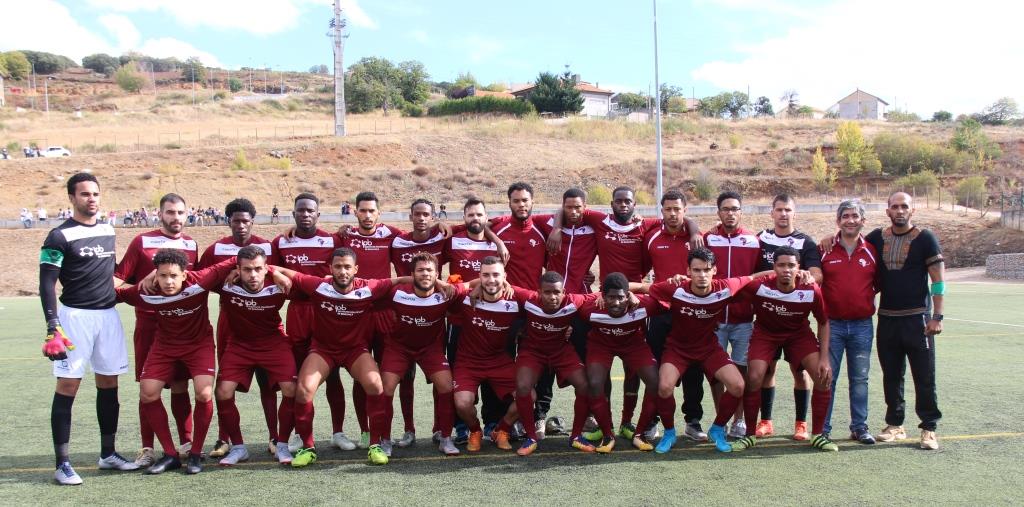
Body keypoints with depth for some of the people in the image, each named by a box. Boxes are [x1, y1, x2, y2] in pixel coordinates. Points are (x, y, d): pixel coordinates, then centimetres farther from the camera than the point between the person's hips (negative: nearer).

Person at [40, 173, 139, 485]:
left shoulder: (108, 232, 11)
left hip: (108, 315, 6)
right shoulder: (60, 236, -6)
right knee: (67, 386, -5)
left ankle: (108, 454, 20)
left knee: (109, 384, 9)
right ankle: (62, 463, 1)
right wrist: (53, 327, -17)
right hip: (75, 316, -6)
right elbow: (47, 285, -10)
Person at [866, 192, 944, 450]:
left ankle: (929, 429, 9)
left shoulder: (925, 238, -3)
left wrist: (937, 316, -11)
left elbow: (938, 280, -5)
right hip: (887, 318, 4)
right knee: (891, 375, 11)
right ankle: (895, 425, 22)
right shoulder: (878, 237, 8)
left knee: (924, 377, 0)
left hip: (917, 317, -4)